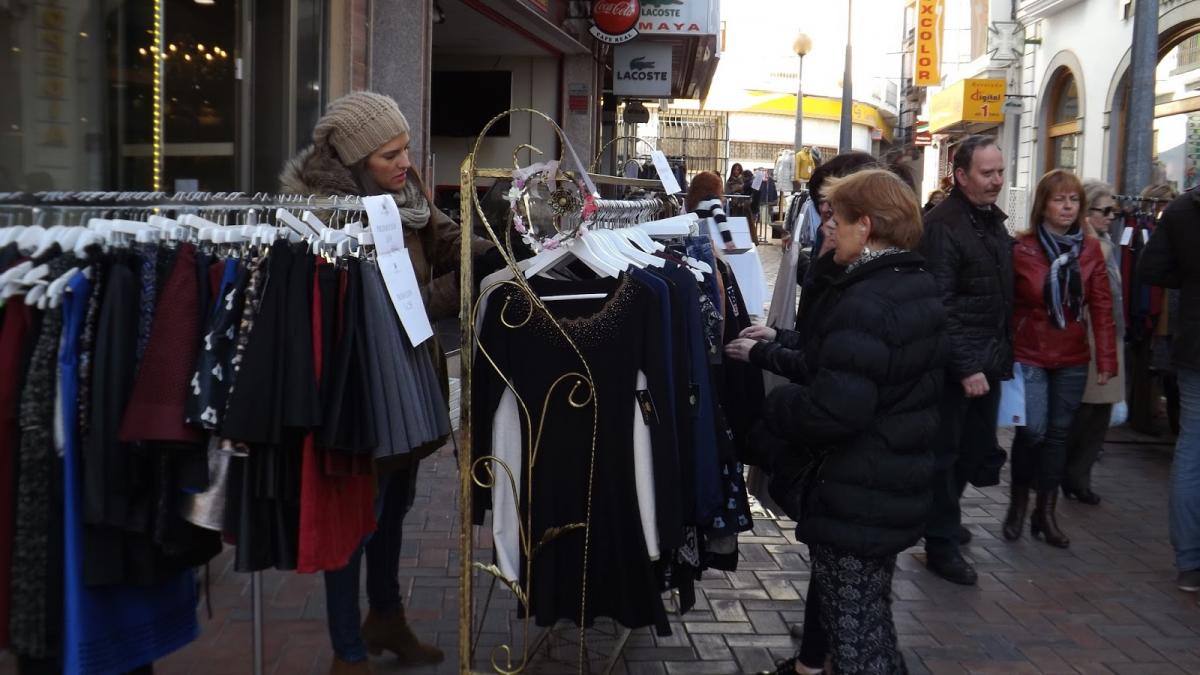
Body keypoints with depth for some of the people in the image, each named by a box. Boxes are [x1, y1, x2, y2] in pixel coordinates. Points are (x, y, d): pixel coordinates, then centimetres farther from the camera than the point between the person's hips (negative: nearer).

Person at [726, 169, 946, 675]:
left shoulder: (863, 302, -25)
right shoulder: (919, 288, 7)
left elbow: (833, 411, -32)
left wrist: (776, 407, -11)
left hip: (855, 495, -10)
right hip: (898, 482, 10)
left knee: (857, 632, 4)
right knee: (868, 615, 24)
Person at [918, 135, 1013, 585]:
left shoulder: (993, 219, 11)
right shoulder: (943, 224, -16)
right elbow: (941, 305, -19)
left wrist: (1004, 354, 12)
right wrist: (965, 367, -21)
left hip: (989, 358, 8)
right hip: (956, 362, -8)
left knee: (975, 449, 15)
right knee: (946, 452, 3)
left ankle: (944, 519, 33)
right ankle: (941, 544, 13)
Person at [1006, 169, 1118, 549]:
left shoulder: (1090, 249, 1)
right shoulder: (1021, 249, -8)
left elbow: (1101, 307, 0)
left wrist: (1106, 359, -4)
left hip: (1072, 359, 3)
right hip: (1029, 356, -3)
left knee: (1058, 434, 8)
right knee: (1033, 431, -10)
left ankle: (1046, 513, 19)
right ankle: (1018, 503, 13)